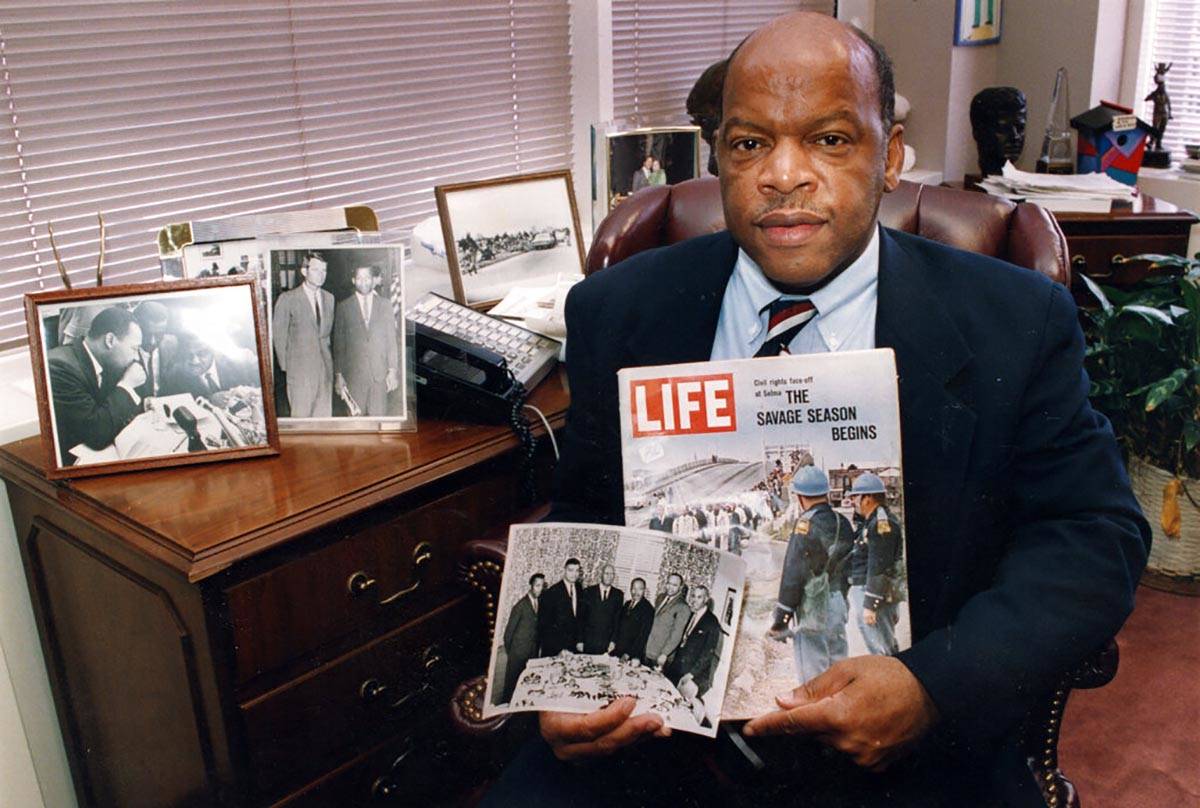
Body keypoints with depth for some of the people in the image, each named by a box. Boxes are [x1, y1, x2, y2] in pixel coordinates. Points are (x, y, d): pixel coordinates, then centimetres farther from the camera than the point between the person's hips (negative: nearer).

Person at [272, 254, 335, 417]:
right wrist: (284, 364, 2)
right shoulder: (287, 299, -3)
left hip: (325, 365, 4)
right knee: (301, 414, -4)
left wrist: (328, 356, 10)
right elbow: (278, 334, 1)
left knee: (324, 414, 4)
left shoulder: (329, 298, 12)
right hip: (299, 366, -4)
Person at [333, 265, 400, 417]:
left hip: (380, 372, 1)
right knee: (356, 415, -1)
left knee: (378, 415, 1)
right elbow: (339, 344, 5)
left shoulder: (384, 305, 7)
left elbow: (391, 340, 7)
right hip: (354, 374, -1)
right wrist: (339, 374, 0)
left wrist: (392, 370, 1)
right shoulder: (343, 307, 4)